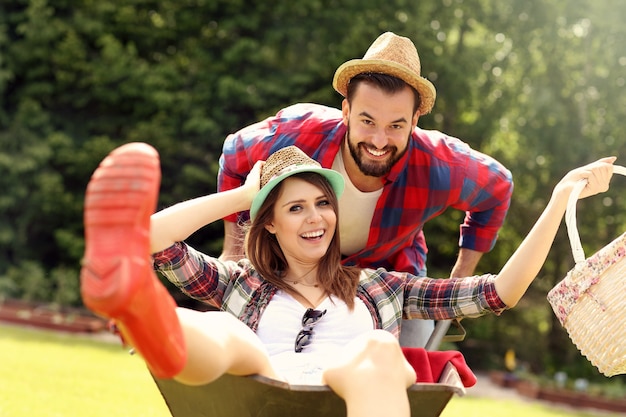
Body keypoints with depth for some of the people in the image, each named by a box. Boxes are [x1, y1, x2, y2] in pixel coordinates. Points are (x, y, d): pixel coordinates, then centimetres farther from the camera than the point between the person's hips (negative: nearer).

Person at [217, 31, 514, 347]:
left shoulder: (441, 168, -33)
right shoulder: (294, 135, -34)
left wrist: (460, 280, -8)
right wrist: (234, 247, -4)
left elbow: (497, 189, -8)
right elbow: (233, 158, -10)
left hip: (393, 271, 0)